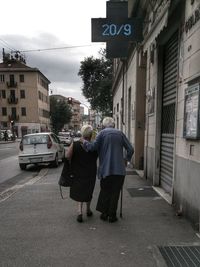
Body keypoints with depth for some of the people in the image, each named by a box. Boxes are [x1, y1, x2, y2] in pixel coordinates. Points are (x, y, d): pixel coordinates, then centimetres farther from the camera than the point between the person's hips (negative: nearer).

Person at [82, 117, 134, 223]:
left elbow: (93, 147, -11)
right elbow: (130, 149, 2)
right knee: (115, 192, 11)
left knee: (105, 191, 16)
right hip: (119, 168, 1)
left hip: (105, 168, -1)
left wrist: (84, 141, 6)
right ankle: (112, 215, 19)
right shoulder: (120, 133, 5)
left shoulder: (102, 133, -1)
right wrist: (126, 159, 17)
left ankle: (104, 213, 24)